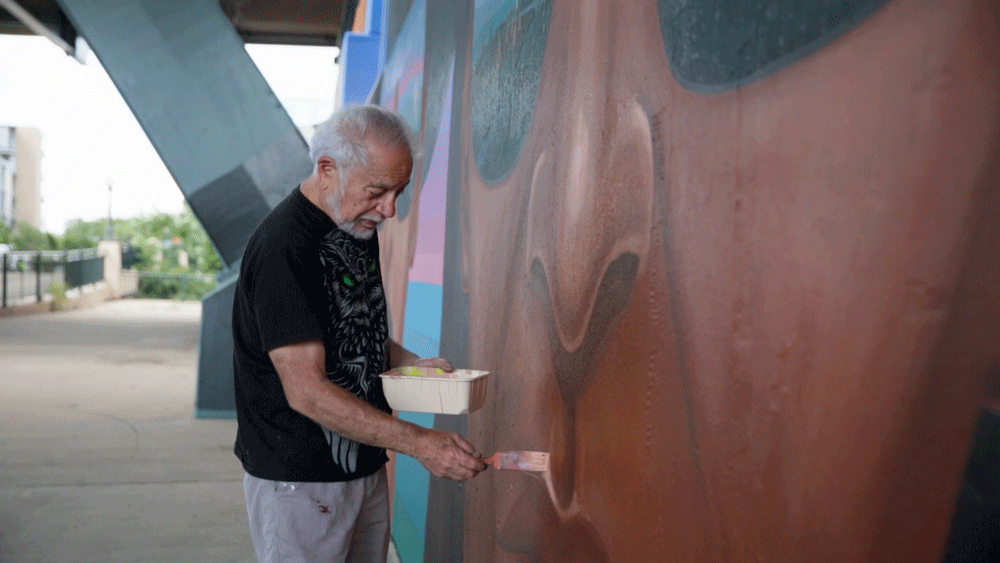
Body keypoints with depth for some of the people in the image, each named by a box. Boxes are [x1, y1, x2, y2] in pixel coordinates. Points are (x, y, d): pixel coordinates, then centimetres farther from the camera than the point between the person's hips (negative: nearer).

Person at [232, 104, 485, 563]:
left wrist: (409, 363, 1)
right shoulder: (283, 248, -22)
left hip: (365, 467, 8)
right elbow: (307, 391, -25)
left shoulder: (359, 228, 7)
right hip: (299, 481, -8)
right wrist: (419, 443, -26)